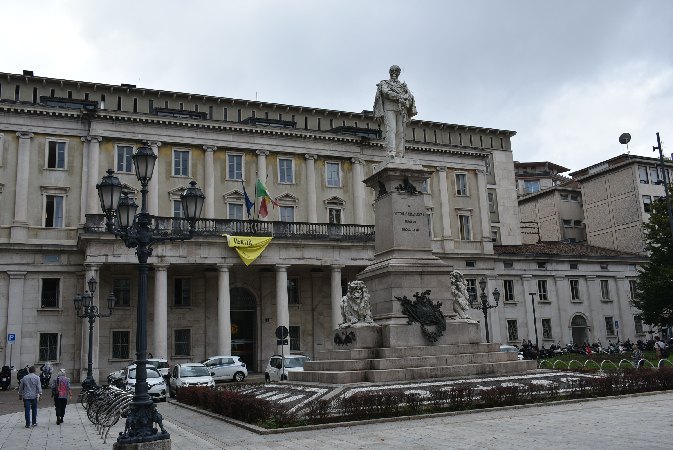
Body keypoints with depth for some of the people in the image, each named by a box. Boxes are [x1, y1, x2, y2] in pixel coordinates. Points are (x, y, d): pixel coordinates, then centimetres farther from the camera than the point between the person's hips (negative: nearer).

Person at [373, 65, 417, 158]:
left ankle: (399, 155, -12)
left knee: (400, 132, -6)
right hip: (389, 108, -3)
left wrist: (403, 98, -11)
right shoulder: (384, 83, 18)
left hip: (401, 110, 3)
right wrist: (399, 97, -13)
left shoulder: (403, 85, 26)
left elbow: (410, 97, 11)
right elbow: (386, 92, -4)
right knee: (391, 129, -19)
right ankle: (391, 152, -31)